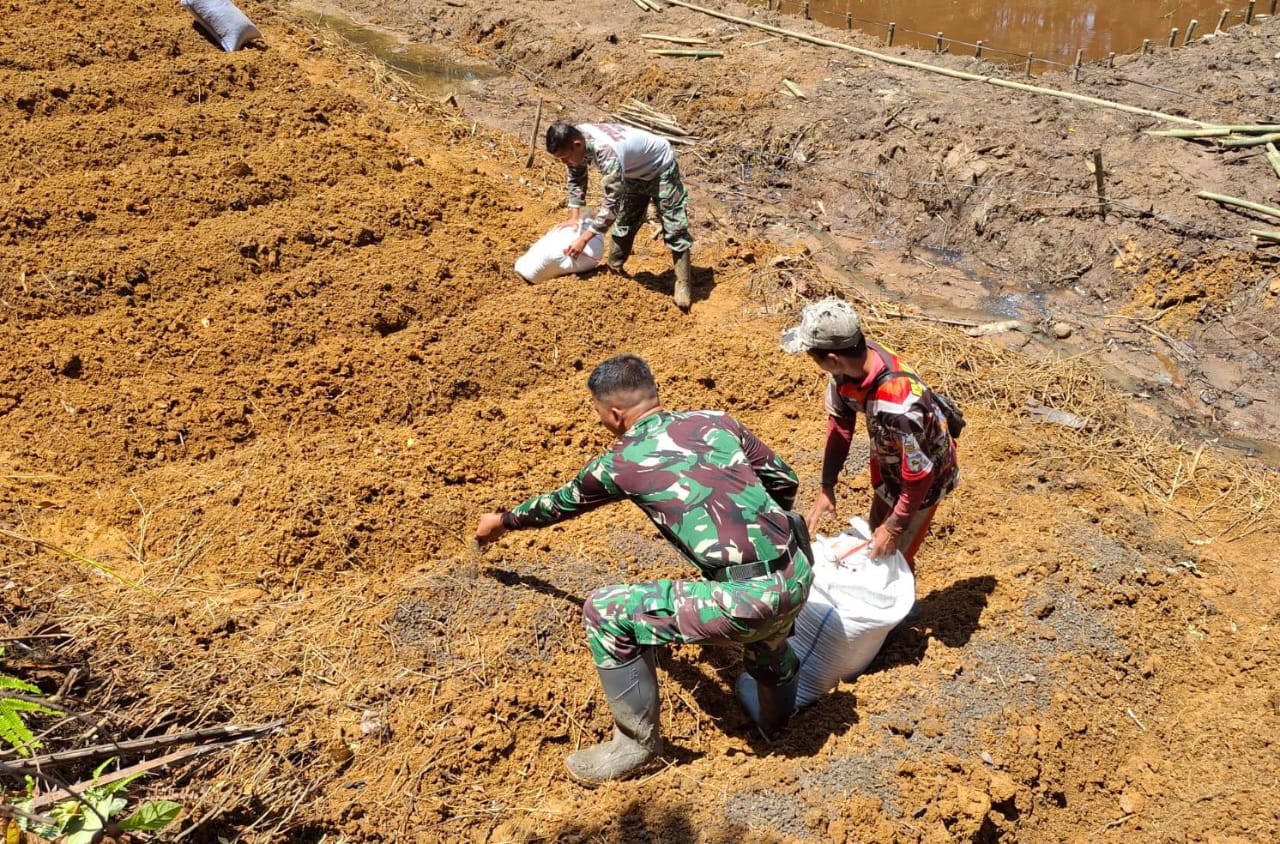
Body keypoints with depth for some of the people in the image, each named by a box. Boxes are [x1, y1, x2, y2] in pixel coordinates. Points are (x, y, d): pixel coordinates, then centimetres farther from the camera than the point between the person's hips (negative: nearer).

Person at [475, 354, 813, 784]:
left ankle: (637, 743, 21)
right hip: (800, 575, 7)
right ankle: (777, 712, 58)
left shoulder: (620, 462, 3)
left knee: (604, 612, 6)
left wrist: (503, 522, 42)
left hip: (747, 600, -6)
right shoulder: (716, 420, 13)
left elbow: (560, 504, 22)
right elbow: (785, 481, 19)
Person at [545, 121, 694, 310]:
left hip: (660, 167, -8)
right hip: (634, 171, 8)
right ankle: (613, 270, 27)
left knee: (674, 228, -8)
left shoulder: (607, 153, -44)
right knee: (624, 223, 13)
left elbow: (612, 204, -40)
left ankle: (683, 286, -4)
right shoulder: (576, 140, -19)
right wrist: (574, 217, -7)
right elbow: (576, 179, 0)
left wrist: (584, 239, -36)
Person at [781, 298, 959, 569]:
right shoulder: (852, 360, -22)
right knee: (874, 539, 26)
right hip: (887, 468, 7)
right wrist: (826, 488, -5)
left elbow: (919, 473, -32)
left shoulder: (895, 405, -44)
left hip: (920, 479, -7)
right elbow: (839, 422, -7)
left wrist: (896, 527, -20)